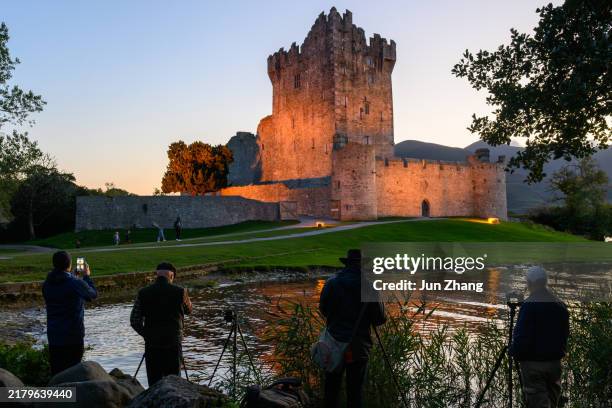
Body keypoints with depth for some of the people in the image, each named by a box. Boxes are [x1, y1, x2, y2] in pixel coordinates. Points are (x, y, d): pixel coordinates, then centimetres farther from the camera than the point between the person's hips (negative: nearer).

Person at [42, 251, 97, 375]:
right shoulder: (76, 283, -16)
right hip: (73, 336, -5)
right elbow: (93, 294, 0)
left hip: (54, 336, 5)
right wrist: (87, 276, 14)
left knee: (56, 372, 10)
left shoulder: (46, 284, 2)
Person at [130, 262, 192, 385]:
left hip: (151, 344, 1)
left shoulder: (143, 293, -2)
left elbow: (134, 321, -2)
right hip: (173, 343, -1)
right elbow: (188, 310, 12)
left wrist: (146, 334, 11)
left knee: (154, 381, 8)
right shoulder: (179, 292, -6)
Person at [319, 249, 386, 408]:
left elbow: (323, 310, 6)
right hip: (358, 346, -2)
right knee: (355, 390, 9)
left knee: (332, 385, 16)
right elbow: (379, 319, -7)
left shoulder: (331, 283, -6)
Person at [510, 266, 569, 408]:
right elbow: (565, 334, 13)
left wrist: (515, 353, -3)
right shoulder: (560, 305, 5)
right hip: (555, 362, 7)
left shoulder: (529, 305, -17)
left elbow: (522, 336, -20)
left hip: (533, 363, -7)